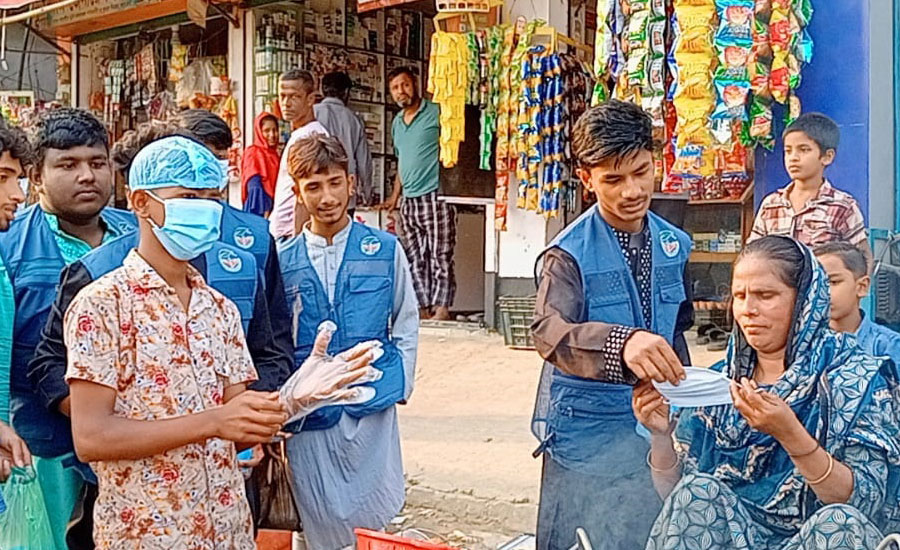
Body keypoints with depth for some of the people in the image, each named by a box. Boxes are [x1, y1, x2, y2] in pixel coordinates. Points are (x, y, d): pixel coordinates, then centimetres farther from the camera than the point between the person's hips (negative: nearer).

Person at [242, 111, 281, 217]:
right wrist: (265, 211, -21)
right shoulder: (253, 153, -4)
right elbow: (255, 188, -12)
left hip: (274, 209, 6)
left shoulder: (274, 155, 16)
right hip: (259, 212, -6)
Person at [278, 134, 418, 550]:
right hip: (308, 416, 1)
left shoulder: (385, 250, 0)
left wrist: (400, 385, 1)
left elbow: (406, 324, 8)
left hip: (373, 409, -1)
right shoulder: (283, 262, 1)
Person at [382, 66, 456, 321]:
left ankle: (441, 309, -7)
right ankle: (423, 309, 11)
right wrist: (394, 197, 24)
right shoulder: (397, 123, 19)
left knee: (440, 258, -8)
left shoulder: (437, 113, -3)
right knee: (415, 260, 7)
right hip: (409, 202, 8)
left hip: (435, 197, -7)